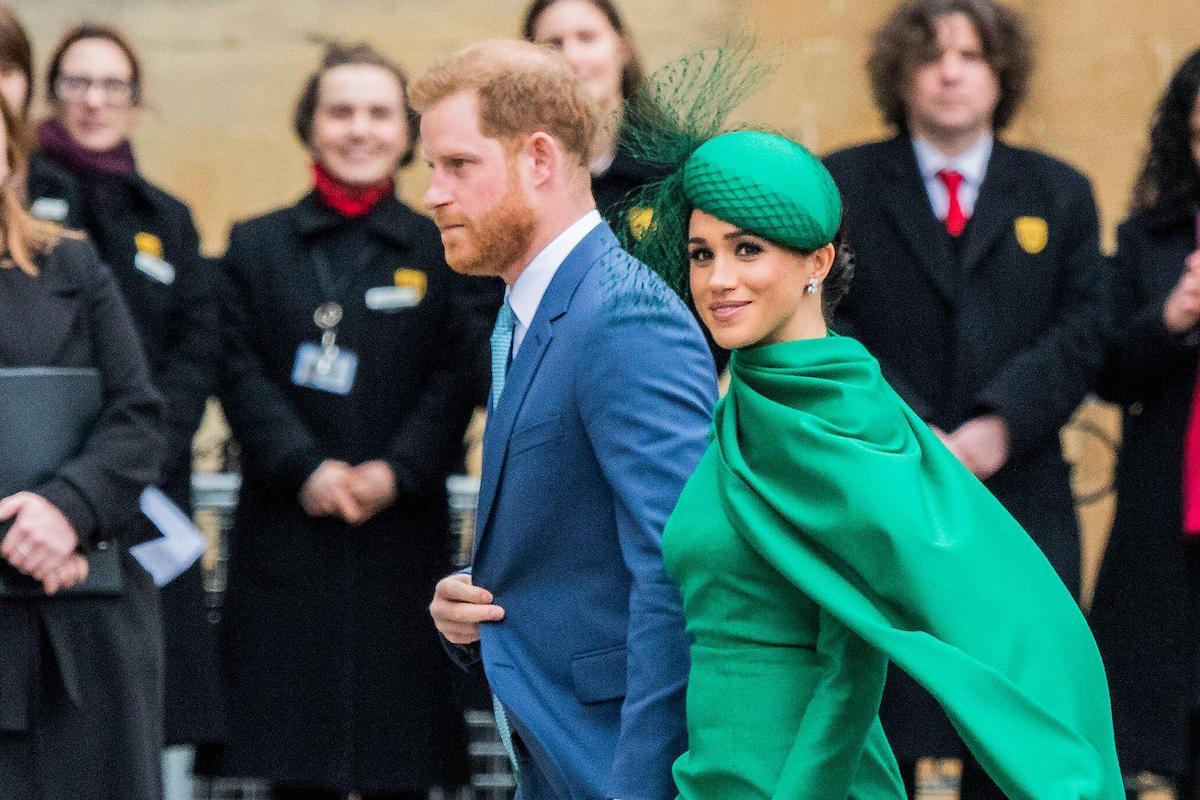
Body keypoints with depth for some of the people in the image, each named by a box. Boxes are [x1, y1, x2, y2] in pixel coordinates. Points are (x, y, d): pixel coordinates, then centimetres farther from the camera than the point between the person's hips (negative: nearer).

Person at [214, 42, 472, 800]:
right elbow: (243, 375, 1)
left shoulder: (440, 251, 8)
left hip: (403, 530, 0)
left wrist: (397, 471, -14)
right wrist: (307, 469, -13)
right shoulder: (256, 246, 10)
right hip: (288, 533, 0)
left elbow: (456, 380, 1)